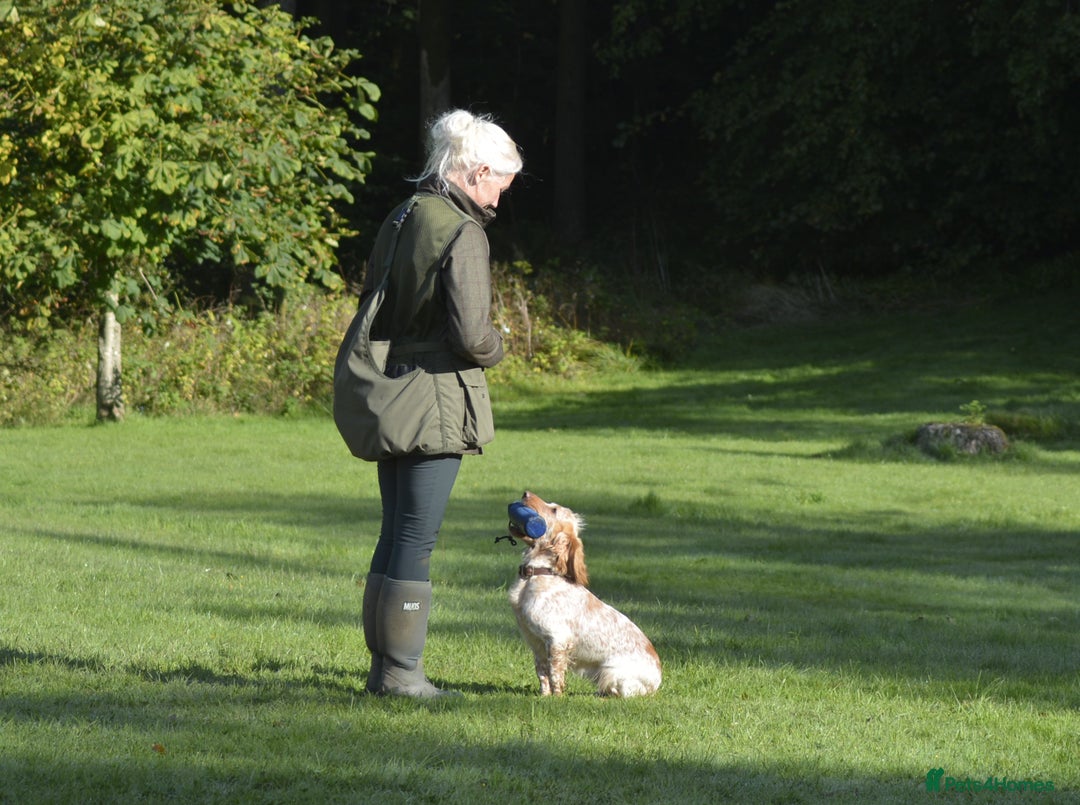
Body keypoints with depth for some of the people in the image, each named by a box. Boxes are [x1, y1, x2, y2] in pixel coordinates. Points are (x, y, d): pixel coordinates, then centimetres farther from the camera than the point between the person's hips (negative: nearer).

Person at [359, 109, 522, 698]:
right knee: (416, 537, -4)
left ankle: (384, 664, 19)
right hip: (438, 400, -8)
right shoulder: (462, 233, -15)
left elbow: (371, 303, 16)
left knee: (397, 532, 14)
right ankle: (401, 671, 0)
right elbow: (471, 333, -20)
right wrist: (494, 349, 0)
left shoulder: (399, 220, 11)